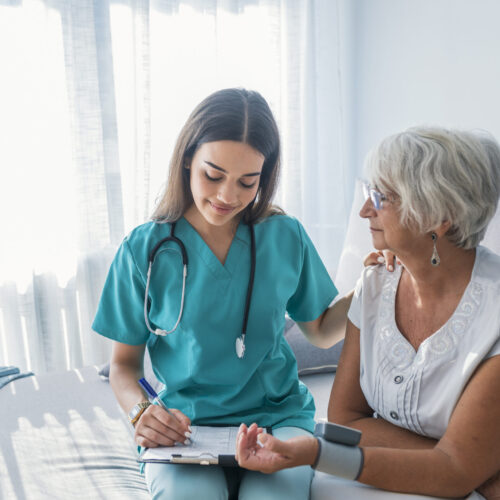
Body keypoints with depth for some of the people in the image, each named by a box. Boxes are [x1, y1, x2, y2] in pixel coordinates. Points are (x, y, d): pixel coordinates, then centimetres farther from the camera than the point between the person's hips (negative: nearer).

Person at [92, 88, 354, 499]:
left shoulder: (286, 237, 1)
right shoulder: (145, 250, -4)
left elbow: (322, 332, 12)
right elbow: (125, 362, 4)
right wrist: (141, 412, -16)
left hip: (280, 418, 1)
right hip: (186, 427, -1)